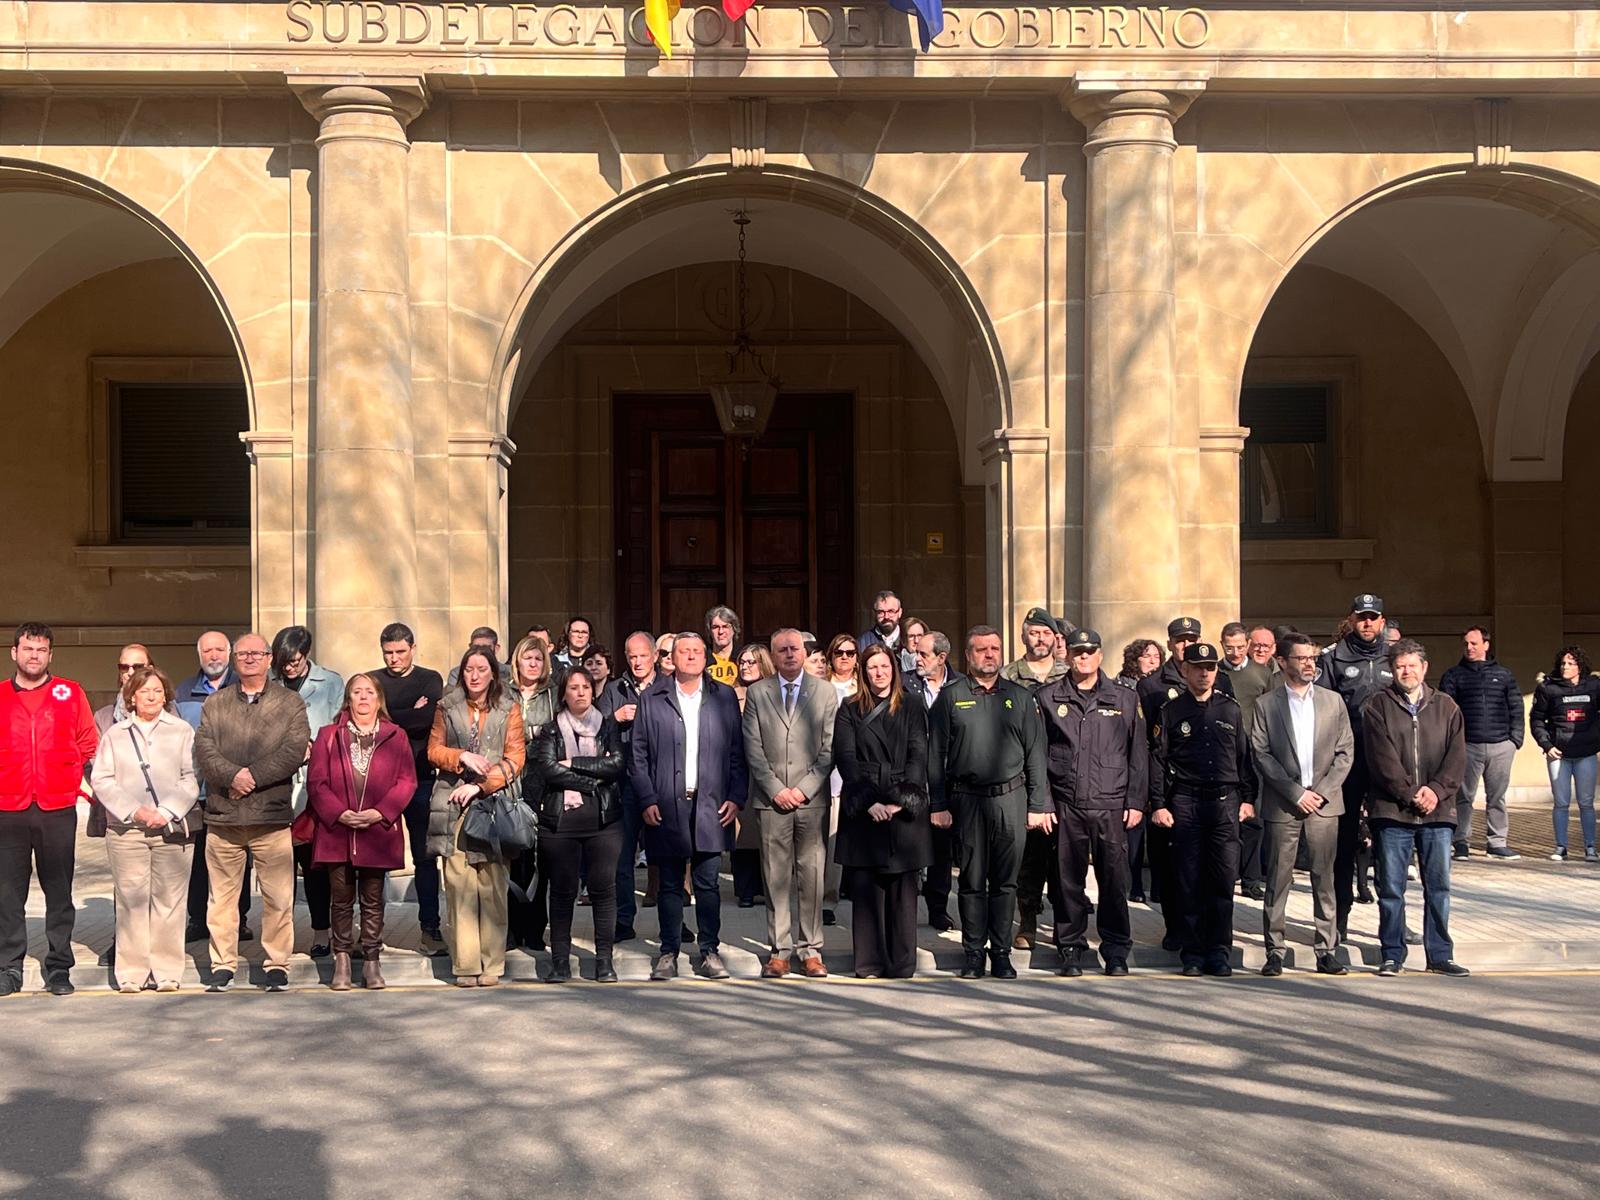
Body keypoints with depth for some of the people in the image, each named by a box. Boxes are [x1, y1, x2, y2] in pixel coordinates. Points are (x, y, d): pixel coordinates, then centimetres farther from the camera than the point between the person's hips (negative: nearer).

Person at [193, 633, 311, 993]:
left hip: (272, 817, -2)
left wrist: (252, 776, -13)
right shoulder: (215, 704, 13)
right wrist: (233, 776, -16)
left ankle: (277, 964, 10)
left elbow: (295, 751, -5)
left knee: (278, 897, 0)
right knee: (222, 896, 6)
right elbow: (204, 751, 1)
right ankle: (223, 965, 15)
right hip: (222, 817, 2)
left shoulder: (291, 703, 7)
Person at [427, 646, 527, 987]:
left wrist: (480, 785, -9)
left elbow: (514, 758, 2)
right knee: (459, 885, -6)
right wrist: (462, 757, -7)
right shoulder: (446, 707, 14)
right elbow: (434, 750, 12)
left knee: (493, 888, -4)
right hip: (454, 805, 1)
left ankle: (491, 965, 1)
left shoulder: (508, 710, 9)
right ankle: (465, 964, -2)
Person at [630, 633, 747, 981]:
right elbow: (638, 755, 4)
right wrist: (647, 799, -4)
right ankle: (668, 954, 12)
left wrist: (736, 797, -2)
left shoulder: (724, 697, 9)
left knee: (708, 884, 3)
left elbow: (736, 752, 7)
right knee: (670, 885, 5)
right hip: (667, 807, 0)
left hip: (710, 805, 0)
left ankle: (709, 952, 10)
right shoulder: (651, 698, 6)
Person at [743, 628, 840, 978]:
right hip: (771, 799, 0)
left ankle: (811, 949, 10)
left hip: (813, 797, 0)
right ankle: (779, 949, 9)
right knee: (776, 876, 2)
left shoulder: (826, 693, 7)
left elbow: (830, 749, 2)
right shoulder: (757, 693, 8)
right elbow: (753, 749, 3)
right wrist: (776, 789, -6)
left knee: (813, 875, 2)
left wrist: (804, 788, -7)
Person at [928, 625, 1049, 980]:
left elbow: (1035, 754, 9)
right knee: (972, 880, 4)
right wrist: (938, 804, -2)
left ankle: (1001, 952, 11)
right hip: (967, 800, -1)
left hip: (1010, 798, 1)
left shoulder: (1020, 697, 10)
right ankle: (973, 953, 11)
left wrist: (1038, 805, 3)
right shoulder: (951, 697, 6)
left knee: (1005, 881, 4)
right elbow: (936, 754, 4)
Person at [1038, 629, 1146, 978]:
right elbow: (1037, 753, 6)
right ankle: (1071, 949, 15)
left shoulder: (1125, 700, 9)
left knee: (1114, 880, 0)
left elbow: (1139, 753, 9)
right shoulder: (1048, 698, 7)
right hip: (1065, 806, 0)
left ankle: (1116, 952, 11)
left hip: (1111, 806, 0)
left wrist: (1136, 802, 3)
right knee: (1068, 880, 4)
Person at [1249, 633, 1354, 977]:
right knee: (1278, 881, 1)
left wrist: (1322, 791, -5)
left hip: (1324, 804, 2)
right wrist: (1296, 793, -10)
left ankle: (1327, 950, 10)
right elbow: (1261, 755, -4)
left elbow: (1345, 752, 7)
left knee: (1324, 880, 4)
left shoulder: (1333, 701, 11)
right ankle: (1275, 951, 7)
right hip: (1282, 806, -2)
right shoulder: (1266, 705, 2)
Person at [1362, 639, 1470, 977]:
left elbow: (1457, 755, 4)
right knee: (1391, 888, 1)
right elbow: (1382, 758, -6)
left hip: (1438, 810, 2)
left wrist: (1437, 790, -11)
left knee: (1439, 886, 6)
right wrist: (1411, 793, -14)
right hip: (1392, 810, -2)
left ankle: (1440, 955, 15)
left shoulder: (1446, 707, 11)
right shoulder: (1377, 707, 3)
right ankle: (1393, 956, 10)